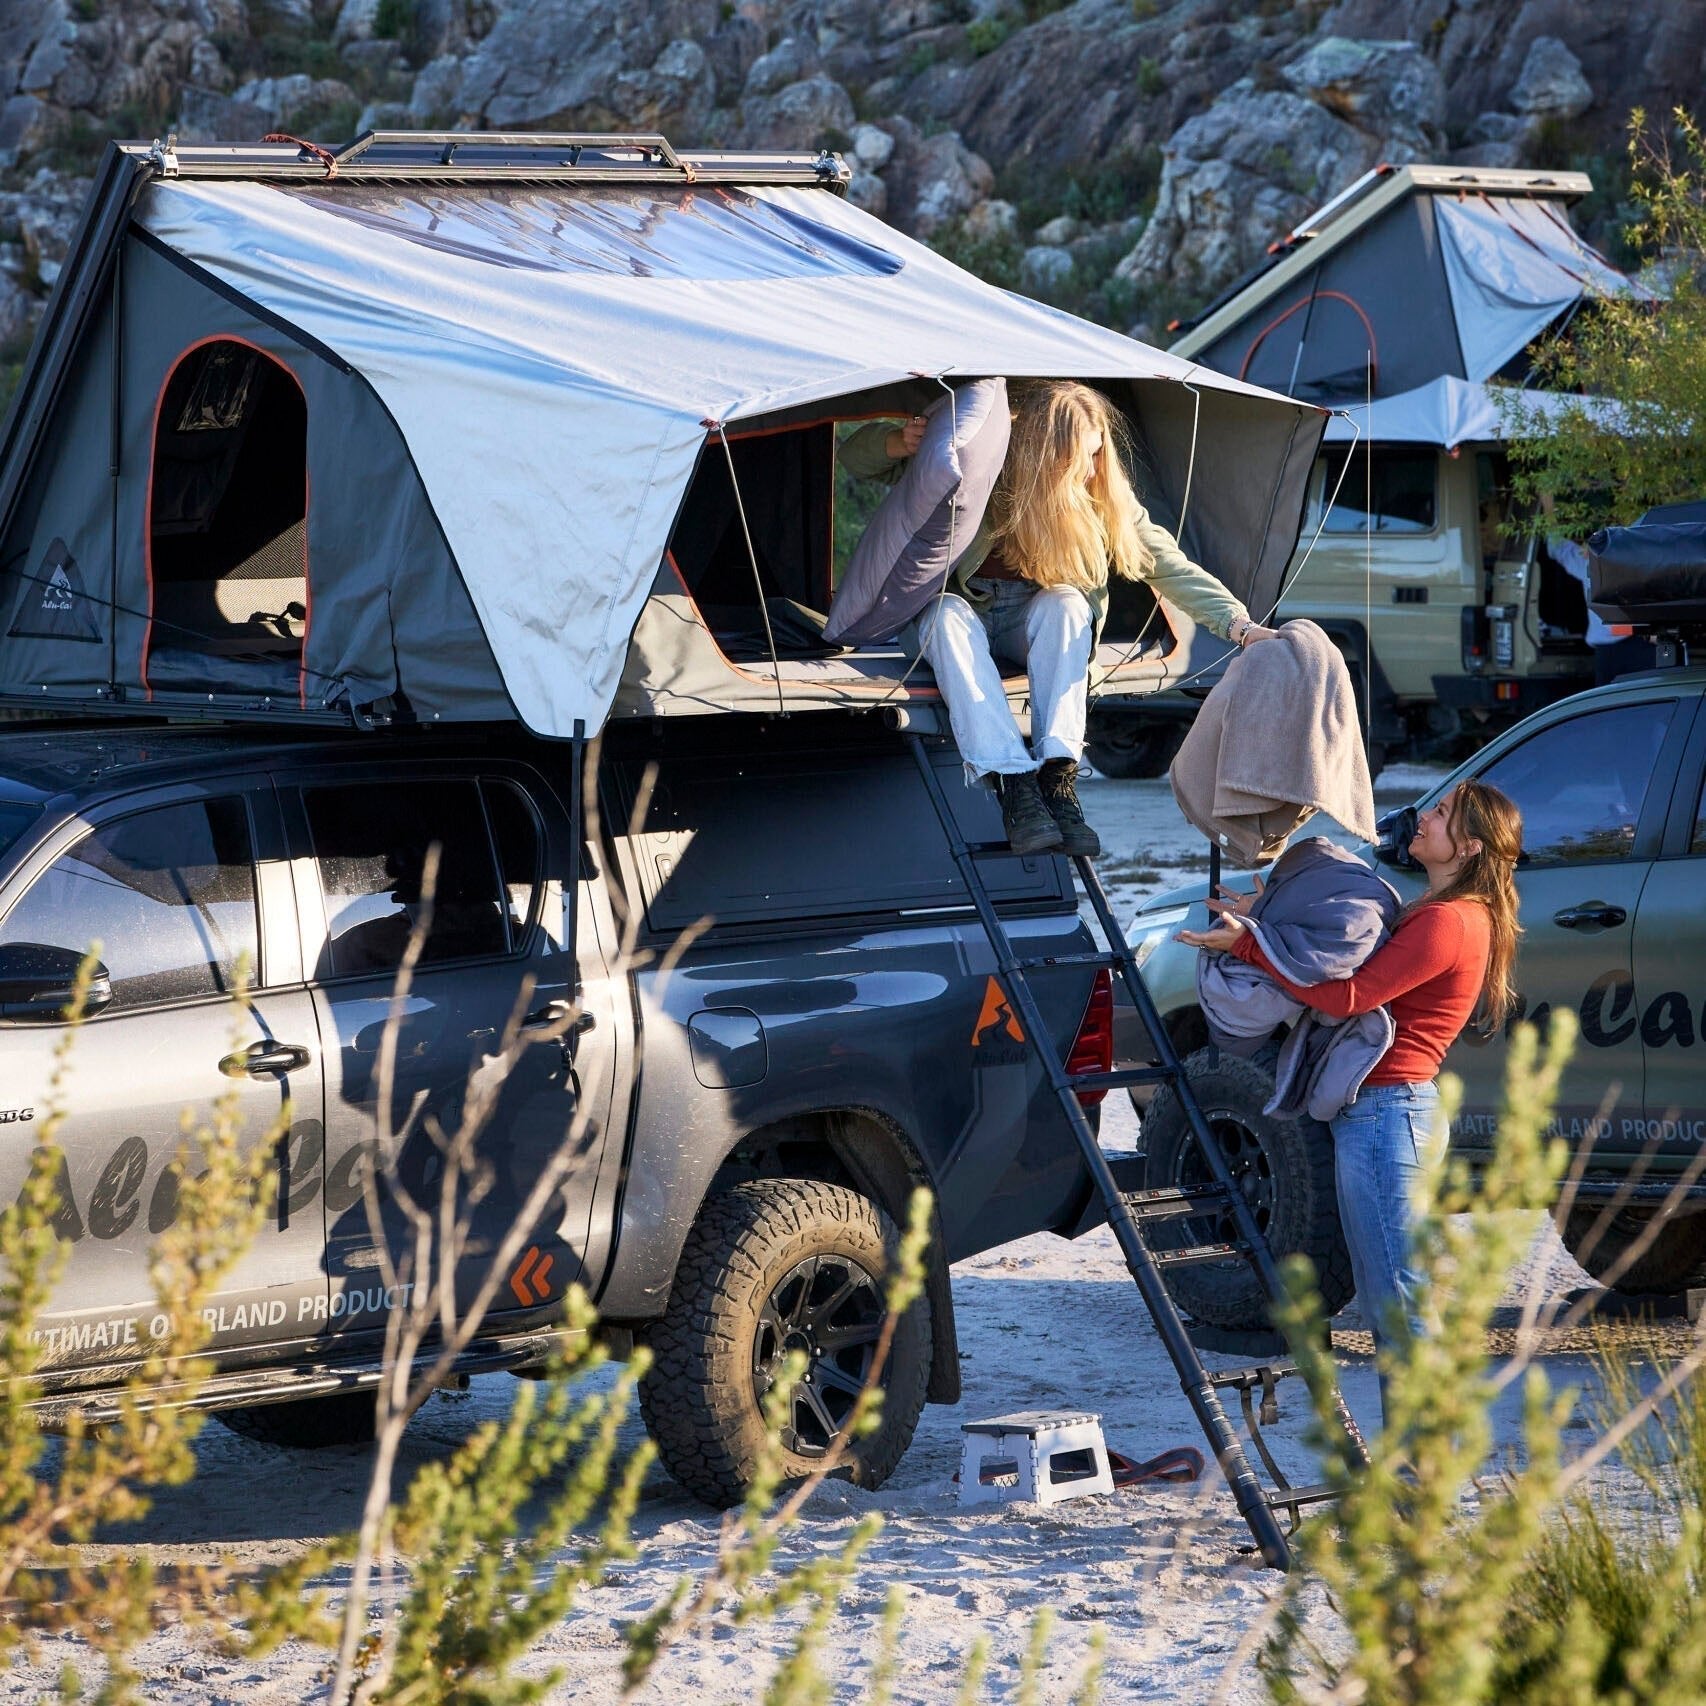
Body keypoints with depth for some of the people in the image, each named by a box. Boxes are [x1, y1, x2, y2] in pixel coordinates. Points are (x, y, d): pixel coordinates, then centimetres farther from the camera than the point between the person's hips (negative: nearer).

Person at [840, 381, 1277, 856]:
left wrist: (1239, 626, -22)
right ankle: (1014, 788, -48)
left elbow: (1166, 563, -12)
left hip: (1033, 620, 2)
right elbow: (858, 456, -13)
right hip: (960, 607, -2)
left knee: (1065, 601, -32)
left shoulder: (1103, 492, -15)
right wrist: (901, 442, -36)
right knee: (948, 615, -37)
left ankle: (1058, 778, -41)